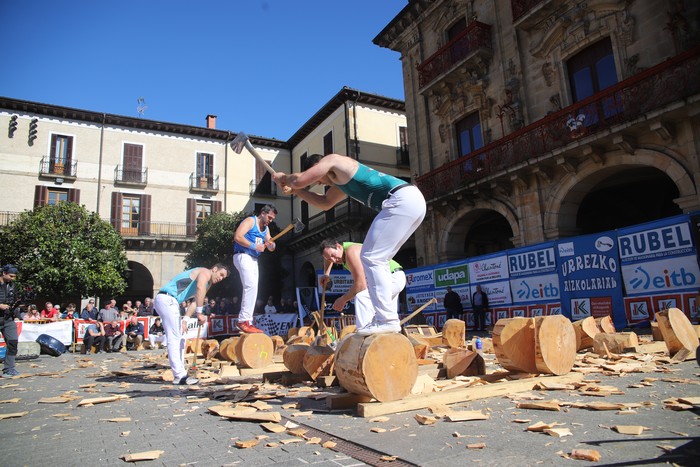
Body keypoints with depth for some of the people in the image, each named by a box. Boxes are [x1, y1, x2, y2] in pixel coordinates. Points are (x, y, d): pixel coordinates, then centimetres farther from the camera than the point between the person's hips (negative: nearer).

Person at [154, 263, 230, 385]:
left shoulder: (208, 284, 24)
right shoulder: (205, 272, -5)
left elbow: (195, 301, 17)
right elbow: (200, 288, -25)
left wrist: (185, 320, 5)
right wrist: (199, 313, -27)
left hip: (169, 301, 10)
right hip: (167, 298, -10)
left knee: (179, 339, 12)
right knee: (174, 339, -12)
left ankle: (180, 375, 15)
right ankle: (180, 376, -12)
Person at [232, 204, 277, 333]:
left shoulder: (266, 229, 20)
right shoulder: (250, 221, -5)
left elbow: (271, 248, 17)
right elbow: (237, 237, -19)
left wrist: (271, 244, -7)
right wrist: (255, 246, -22)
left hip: (254, 259, 10)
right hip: (242, 256, -9)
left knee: (252, 289, 7)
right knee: (251, 286, -22)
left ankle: (248, 322, 11)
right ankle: (244, 320, -21)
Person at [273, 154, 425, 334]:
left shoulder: (332, 160, 5)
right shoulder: (341, 179, 31)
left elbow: (300, 180, -2)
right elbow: (325, 202, 42)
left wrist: (282, 178, 19)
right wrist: (297, 191, 37)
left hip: (402, 200, -10)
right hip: (413, 199, 10)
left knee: (370, 258, -10)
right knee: (377, 259, 14)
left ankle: (387, 320, -13)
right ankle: (387, 317, 13)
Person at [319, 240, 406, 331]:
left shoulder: (351, 252, -25)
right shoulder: (342, 247, 3)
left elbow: (361, 285, -29)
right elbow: (328, 256, 29)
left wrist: (342, 300, -18)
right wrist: (326, 275, 19)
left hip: (394, 277, -11)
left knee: (362, 296, -31)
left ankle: (365, 331, -33)